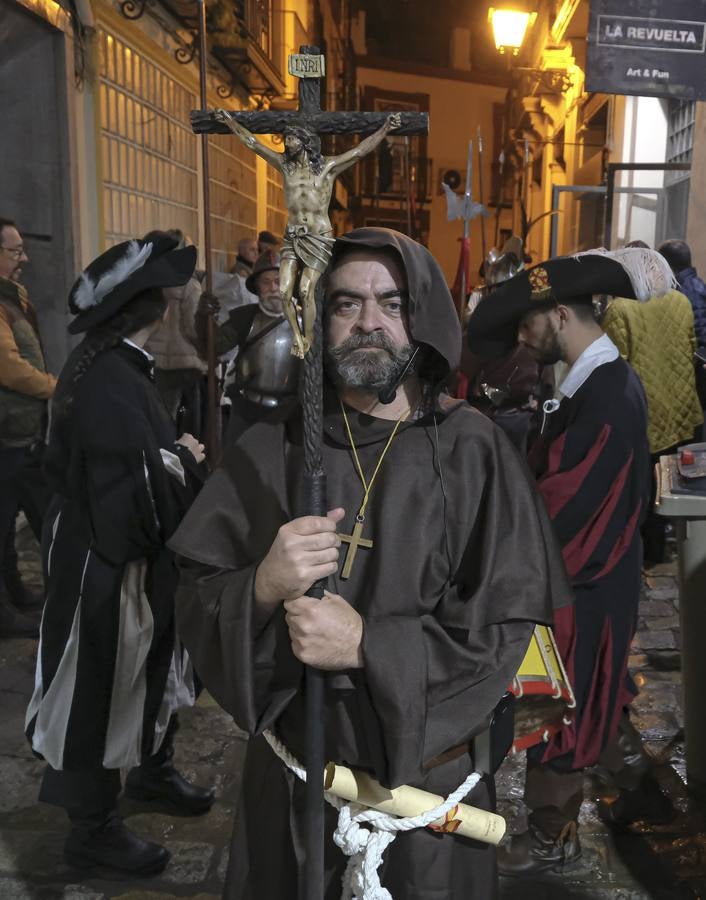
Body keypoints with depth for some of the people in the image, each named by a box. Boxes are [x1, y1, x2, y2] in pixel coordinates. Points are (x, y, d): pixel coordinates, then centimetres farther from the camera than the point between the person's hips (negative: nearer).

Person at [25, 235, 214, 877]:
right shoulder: (109, 380, -27)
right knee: (105, 685, 7)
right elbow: (141, 494, -31)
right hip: (108, 566, -10)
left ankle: (151, 770, 46)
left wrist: (174, 454, -5)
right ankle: (93, 828, 26)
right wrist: (186, 462, -15)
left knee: (151, 670, 24)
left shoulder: (114, 365, 5)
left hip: (126, 556, 10)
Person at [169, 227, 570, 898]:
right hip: (290, 777, 2)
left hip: (426, 775, -1)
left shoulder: (474, 452, -11)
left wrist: (366, 645, -23)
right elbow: (196, 602, -5)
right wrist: (262, 588, -26)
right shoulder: (270, 450, -5)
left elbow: (507, 626, -12)